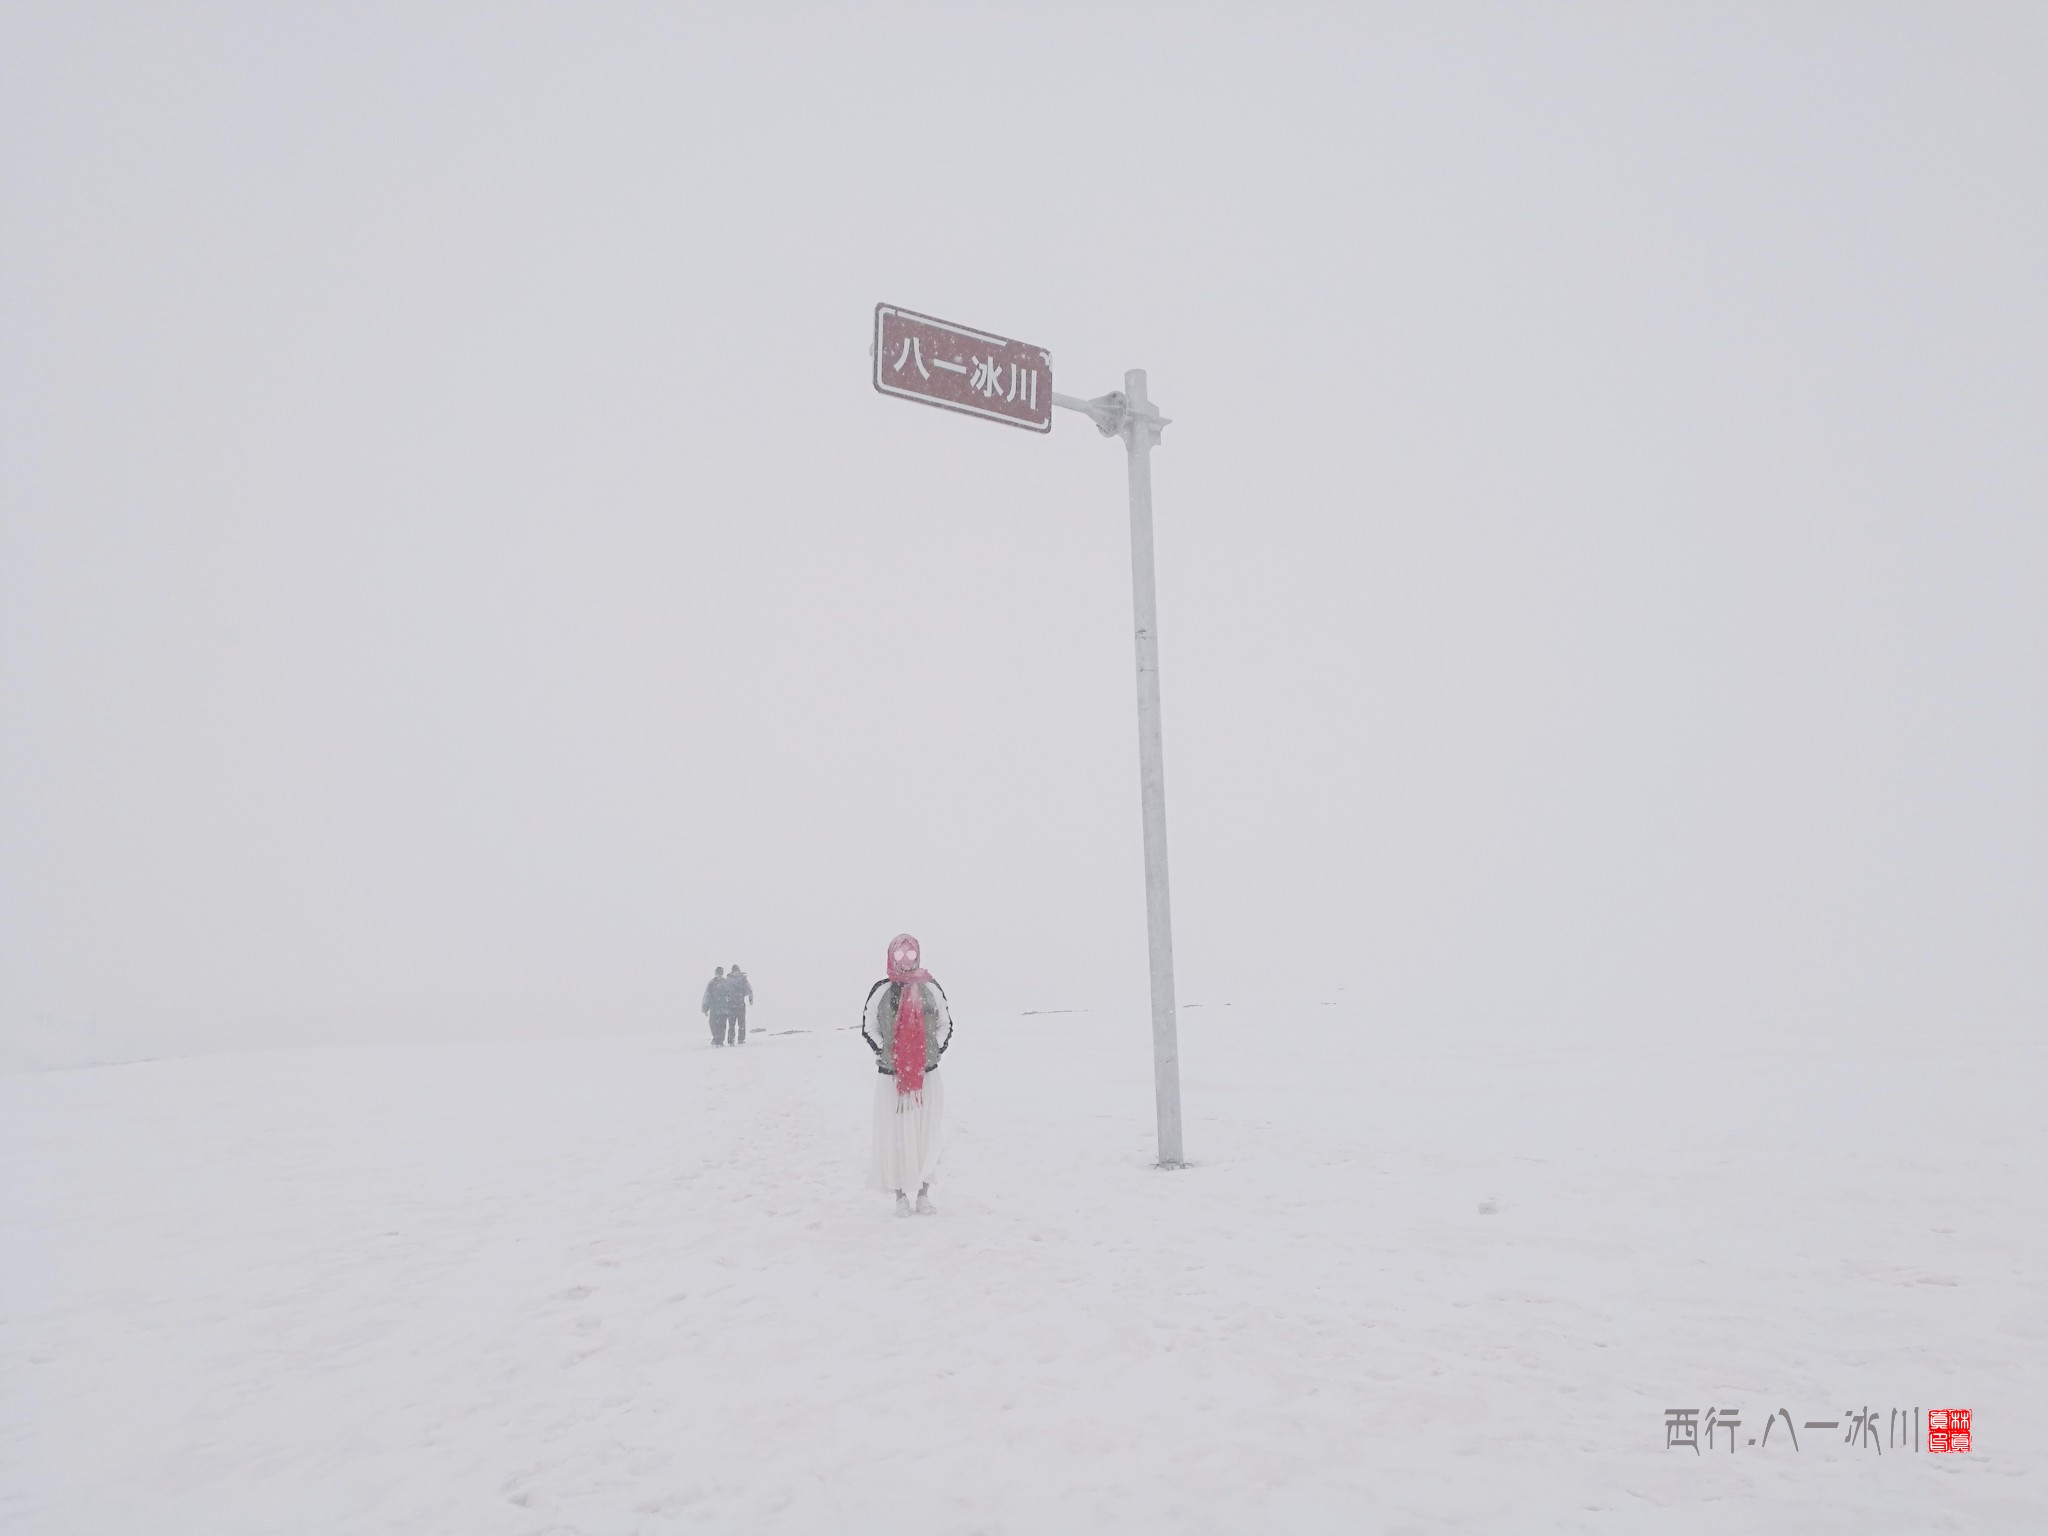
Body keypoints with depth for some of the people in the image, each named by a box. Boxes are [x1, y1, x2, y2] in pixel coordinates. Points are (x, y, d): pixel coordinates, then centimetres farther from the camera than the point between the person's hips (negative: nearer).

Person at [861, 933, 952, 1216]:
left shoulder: (931, 989, 4)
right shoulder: (881, 990, 0)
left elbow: (946, 1025, 12)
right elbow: (868, 1028, 5)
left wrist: (937, 1052, 0)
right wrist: (884, 1053, -5)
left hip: (927, 1074, 1)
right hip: (890, 1076, -1)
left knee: (927, 1134, 4)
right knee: (894, 1136, -1)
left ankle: (924, 1193, 16)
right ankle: (900, 1195, 12)